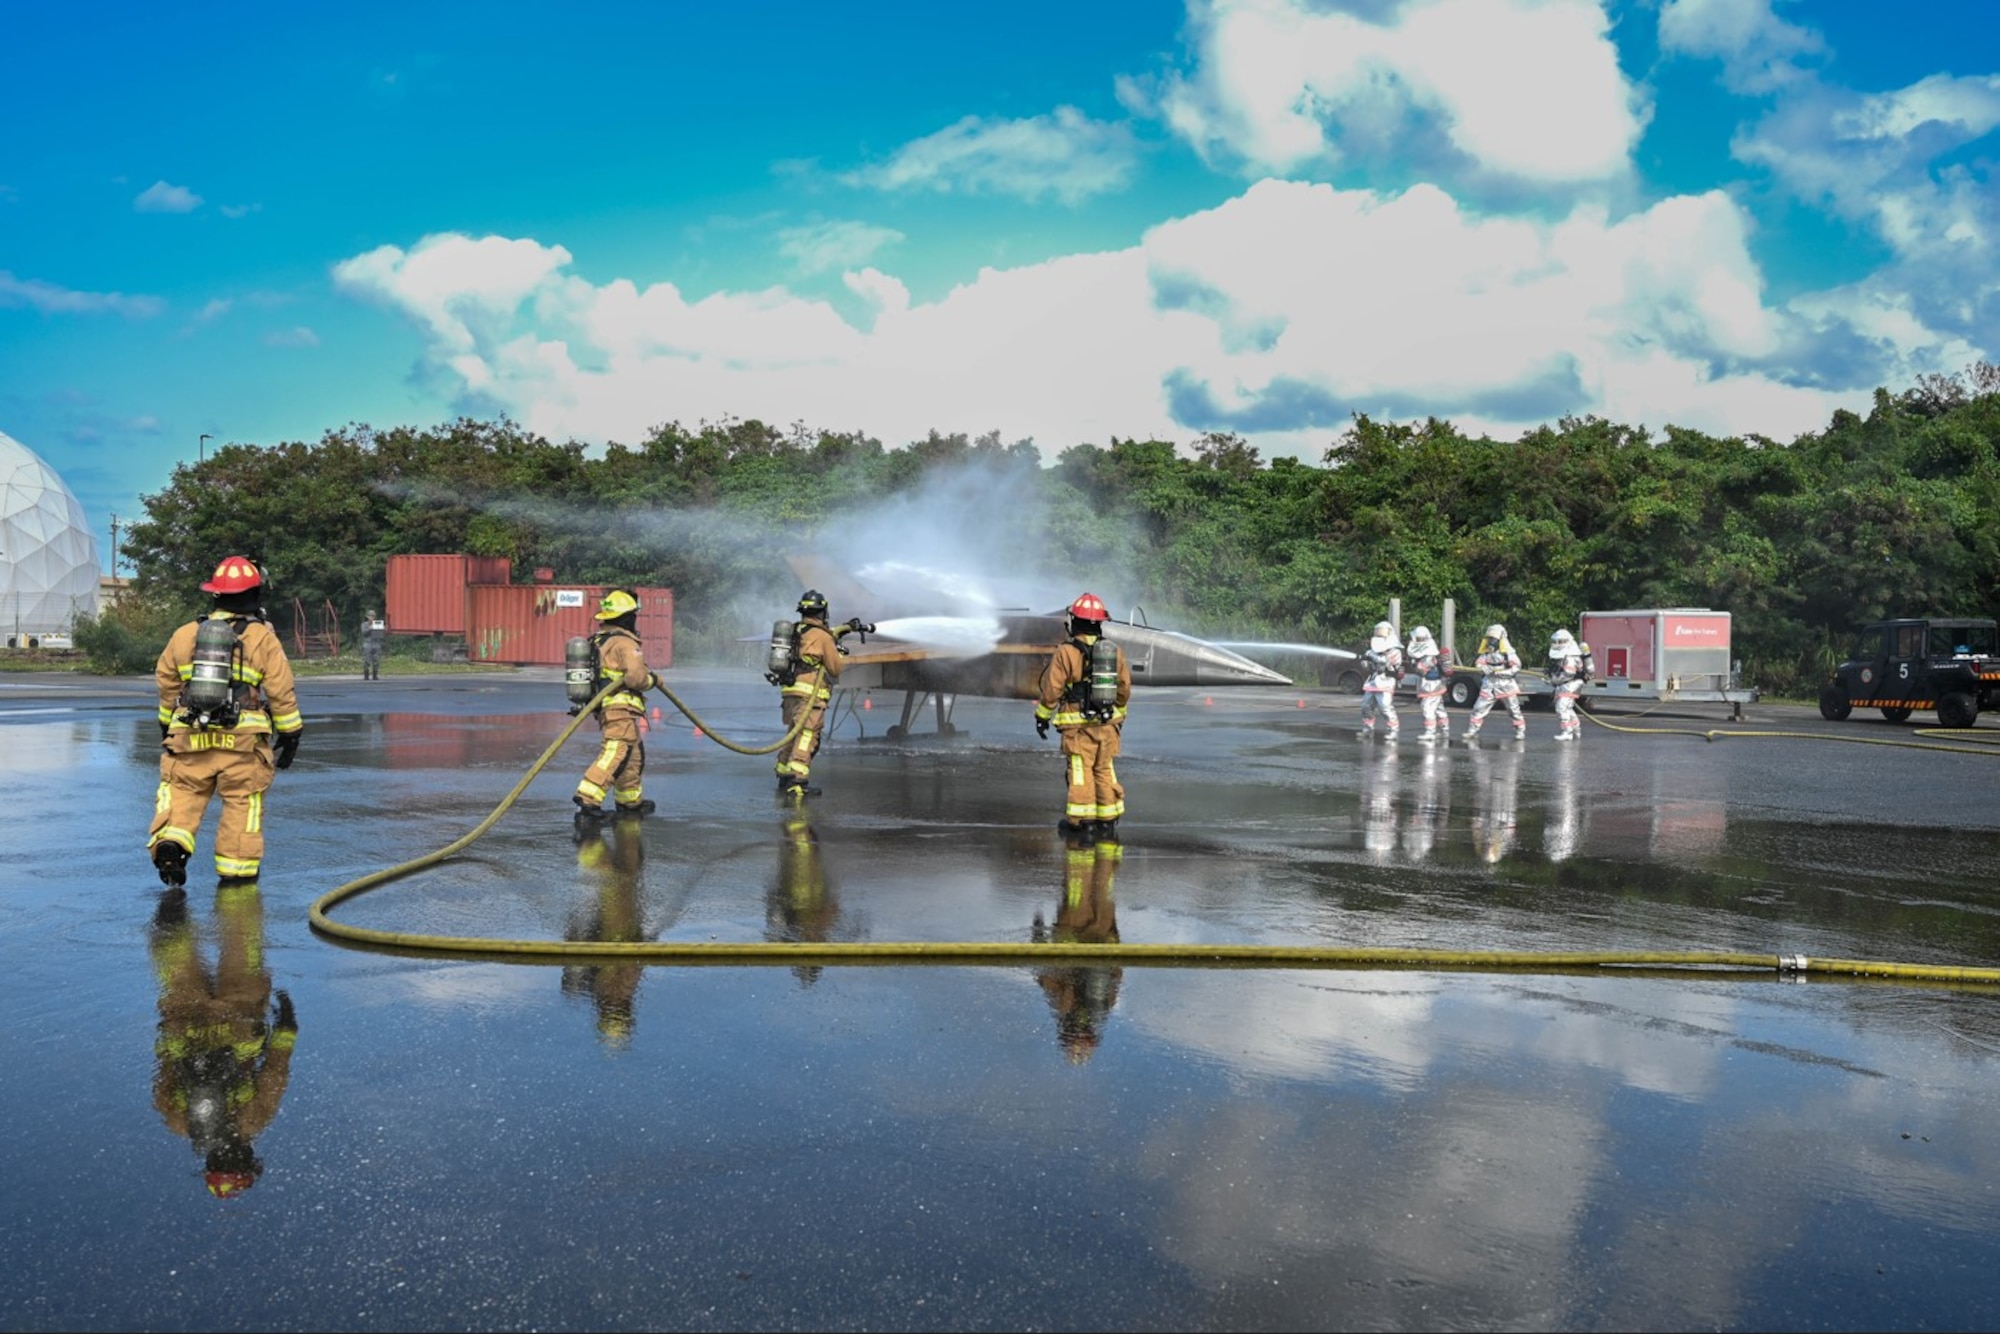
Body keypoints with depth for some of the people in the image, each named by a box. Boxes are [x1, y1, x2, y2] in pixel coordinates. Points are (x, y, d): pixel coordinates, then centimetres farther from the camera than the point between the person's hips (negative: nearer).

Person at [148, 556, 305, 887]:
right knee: (242, 801, 6)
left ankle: (170, 841, -13)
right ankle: (236, 869, 10)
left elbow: (166, 686, 19)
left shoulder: (185, 635, 9)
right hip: (243, 741, -2)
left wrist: (166, 729, 32)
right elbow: (282, 692, 0)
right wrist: (291, 735, 10)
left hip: (189, 737, 2)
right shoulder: (264, 639, -1)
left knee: (182, 792, 10)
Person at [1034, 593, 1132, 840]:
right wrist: (1119, 715, 27)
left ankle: (1080, 820, 4)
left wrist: (1042, 716, 3)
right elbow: (1124, 689, 13)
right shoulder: (1116, 652, 5)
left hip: (1077, 723, -4)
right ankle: (1108, 820, 14)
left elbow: (1052, 688, -8)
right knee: (1105, 770, 11)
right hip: (1108, 723, 4)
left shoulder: (1066, 653, -10)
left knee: (1080, 770, 1)